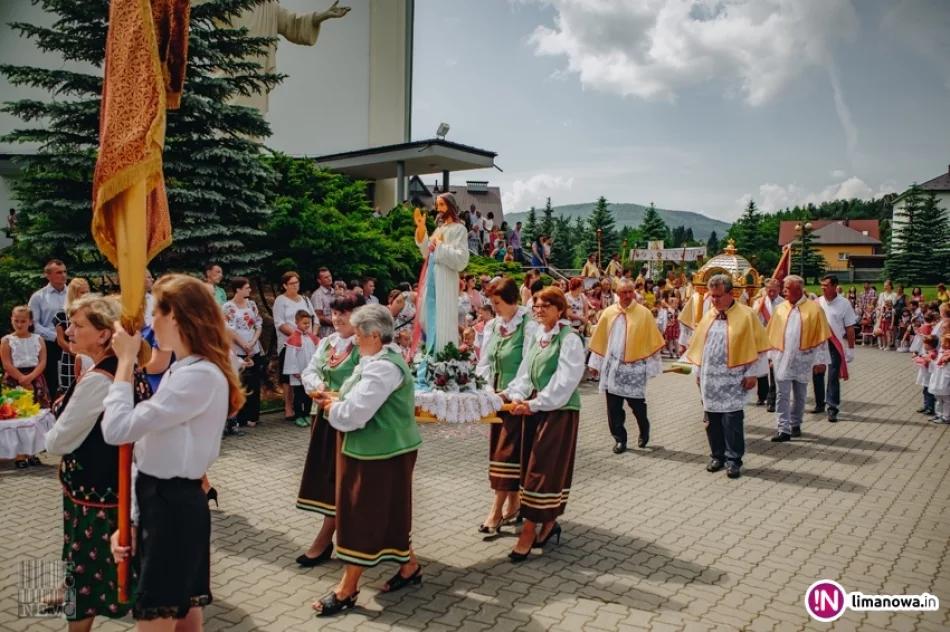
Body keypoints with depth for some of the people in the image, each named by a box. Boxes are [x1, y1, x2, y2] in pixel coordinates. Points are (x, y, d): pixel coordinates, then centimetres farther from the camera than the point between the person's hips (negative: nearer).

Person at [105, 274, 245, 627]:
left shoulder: (200, 375, -21)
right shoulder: (183, 371, 12)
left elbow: (117, 429, -23)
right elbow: (150, 451, 11)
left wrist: (126, 360, -13)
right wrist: (132, 519, 12)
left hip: (173, 507, -9)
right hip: (161, 502, 9)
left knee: (154, 619, 2)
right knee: (183, 612, 18)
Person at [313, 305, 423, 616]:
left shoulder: (382, 367, -23)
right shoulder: (383, 359, 11)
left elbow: (354, 413, -27)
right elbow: (366, 403, 18)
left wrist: (332, 408, -8)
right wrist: (338, 402, 2)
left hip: (380, 451, -10)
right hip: (379, 447, 10)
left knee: (364, 513, 0)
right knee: (385, 512, 18)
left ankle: (347, 589, 12)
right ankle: (409, 566, 32)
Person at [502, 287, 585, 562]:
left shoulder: (569, 339, -13)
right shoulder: (537, 336, 11)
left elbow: (564, 381, -19)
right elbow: (526, 372, 10)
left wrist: (535, 404, -21)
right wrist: (516, 395, -6)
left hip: (559, 411, -8)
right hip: (534, 408, 8)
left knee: (542, 469, -4)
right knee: (534, 468, 11)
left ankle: (530, 531, 3)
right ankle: (548, 524, 25)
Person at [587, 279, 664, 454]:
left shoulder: (644, 313, -4)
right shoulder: (608, 313, 3)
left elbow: (652, 341, -2)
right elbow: (600, 340, 8)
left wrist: (652, 365, -4)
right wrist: (594, 363, 8)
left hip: (635, 367, -2)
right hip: (613, 366, 3)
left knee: (637, 404, 4)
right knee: (614, 407, 5)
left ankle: (644, 431, 33)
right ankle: (620, 439, 18)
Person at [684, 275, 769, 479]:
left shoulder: (746, 315, -6)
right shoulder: (708, 316, 10)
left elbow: (758, 346, -5)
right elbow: (700, 345, 17)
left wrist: (752, 373, -8)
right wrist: (698, 372, 15)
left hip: (733, 379, -5)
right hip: (709, 378, 5)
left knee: (732, 420, -6)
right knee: (712, 419, 9)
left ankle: (733, 460, 5)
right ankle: (717, 456, 22)